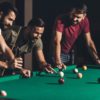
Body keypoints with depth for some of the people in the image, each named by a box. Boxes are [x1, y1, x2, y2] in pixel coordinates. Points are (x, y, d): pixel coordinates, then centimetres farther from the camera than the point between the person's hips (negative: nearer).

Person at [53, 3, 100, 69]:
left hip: (71, 53, 4)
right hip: (59, 53, -4)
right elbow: (57, 42, -38)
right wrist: (58, 61, -50)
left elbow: (89, 42, -11)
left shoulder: (85, 21, -15)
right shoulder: (61, 20, -30)